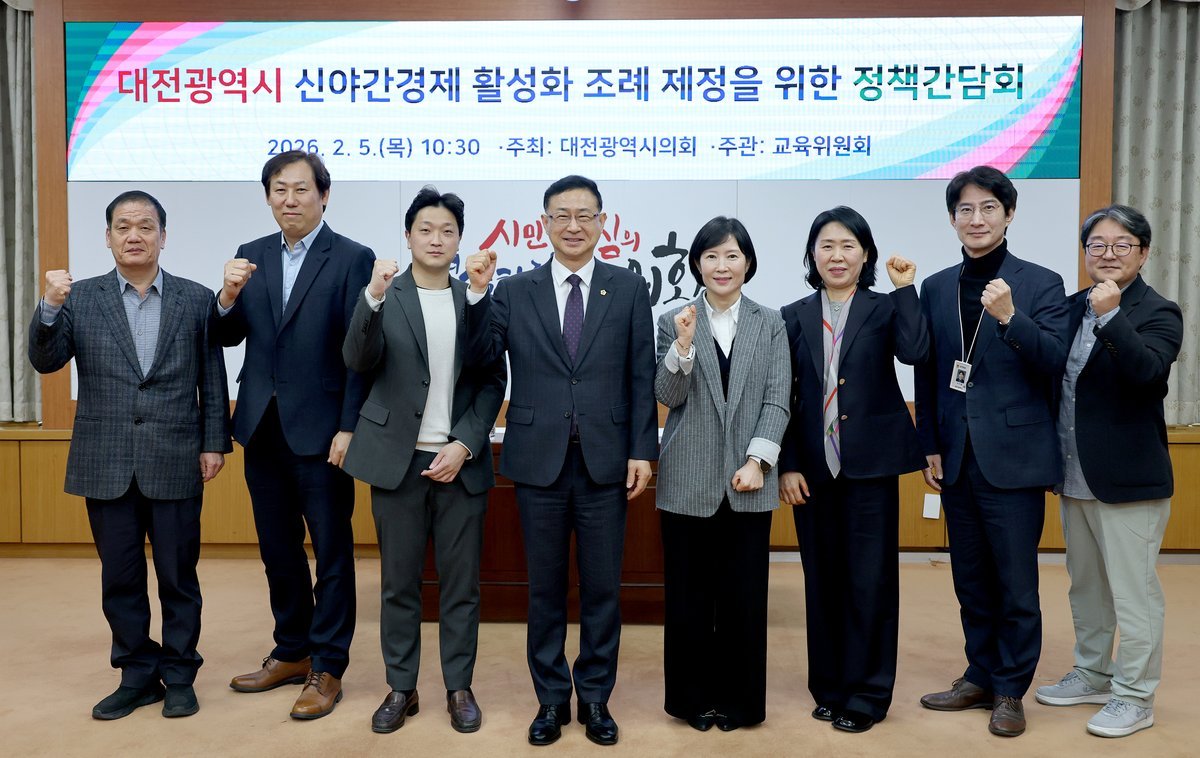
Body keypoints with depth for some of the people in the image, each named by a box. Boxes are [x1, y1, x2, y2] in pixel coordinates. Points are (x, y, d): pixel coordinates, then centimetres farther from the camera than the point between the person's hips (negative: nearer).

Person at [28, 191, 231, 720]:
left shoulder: (196, 299, 2)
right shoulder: (79, 298, 5)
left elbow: (213, 380, 3)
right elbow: (45, 362, -3)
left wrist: (215, 443, -1)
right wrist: (50, 306, -18)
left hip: (175, 463, -1)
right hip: (107, 465, 2)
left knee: (178, 577, 7)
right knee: (120, 579, 11)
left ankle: (178, 676, 23)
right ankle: (138, 675, 26)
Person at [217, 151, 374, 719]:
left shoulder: (352, 259, -7)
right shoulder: (251, 257, 9)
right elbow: (229, 337, 9)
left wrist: (349, 429, -14)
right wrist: (228, 296, -11)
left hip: (320, 430, -5)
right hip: (263, 427, 6)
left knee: (331, 551, 5)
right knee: (278, 549, 16)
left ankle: (327, 668, 17)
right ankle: (291, 653, 32)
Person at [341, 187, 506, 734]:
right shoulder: (383, 296, 2)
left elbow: (493, 381, 2)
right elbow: (358, 361, -13)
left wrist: (464, 445, -8)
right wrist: (373, 297, -28)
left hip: (461, 461, 1)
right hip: (398, 460, 0)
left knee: (461, 583, 7)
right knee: (399, 582, 9)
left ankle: (459, 687, 21)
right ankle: (401, 688, 23)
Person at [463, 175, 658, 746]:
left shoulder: (629, 289, 3)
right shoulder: (513, 292, 4)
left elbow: (641, 377, 2)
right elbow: (480, 356, -5)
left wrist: (642, 450, -3)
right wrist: (477, 293, -16)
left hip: (605, 461, 0)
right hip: (539, 459, 1)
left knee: (602, 586, 9)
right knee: (545, 587, 12)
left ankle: (595, 697, 26)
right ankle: (552, 698, 27)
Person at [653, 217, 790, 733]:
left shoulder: (771, 324, 7)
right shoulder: (675, 321, 4)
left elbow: (777, 400, 2)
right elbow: (668, 397, -2)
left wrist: (757, 461, -10)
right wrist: (684, 344, -18)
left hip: (748, 481, 1)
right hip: (689, 480, 0)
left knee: (744, 593, 7)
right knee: (688, 594, 7)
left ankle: (738, 698, 24)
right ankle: (693, 697, 23)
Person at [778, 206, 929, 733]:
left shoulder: (885, 310, 3)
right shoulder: (794, 317, 7)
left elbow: (915, 352, -18)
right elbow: (783, 398, 4)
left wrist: (904, 288, -16)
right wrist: (787, 465, -1)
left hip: (870, 464, -2)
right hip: (812, 467, 2)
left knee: (870, 580, 3)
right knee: (822, 579, 10)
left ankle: (866, 694, 17)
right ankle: (829, 687, 24)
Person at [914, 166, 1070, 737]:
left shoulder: (1041, 284, -2)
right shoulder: (936, 288, 8)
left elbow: (1056, 361, -12)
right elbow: (926, 374, 9)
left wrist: (1010, 317, -27)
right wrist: (930, 447, 5)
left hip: (1013, 457, -4)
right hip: (957, 459, 4)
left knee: (1016, 583, 5)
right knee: (970, 581, 15)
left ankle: (1011, 691, 21)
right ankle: (981, 677, 30)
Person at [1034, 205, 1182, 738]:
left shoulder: (1158, 313, -8)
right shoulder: (1074, 306, 9)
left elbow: (1146, 371, -26)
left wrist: (1111, 315, -31)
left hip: (1128, 478, -7)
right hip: (1075, 476, 7)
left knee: (1132, 590, 1)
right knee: (1085, 584, 18)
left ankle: (1134, 697, 16)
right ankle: (1092, 675, 34)